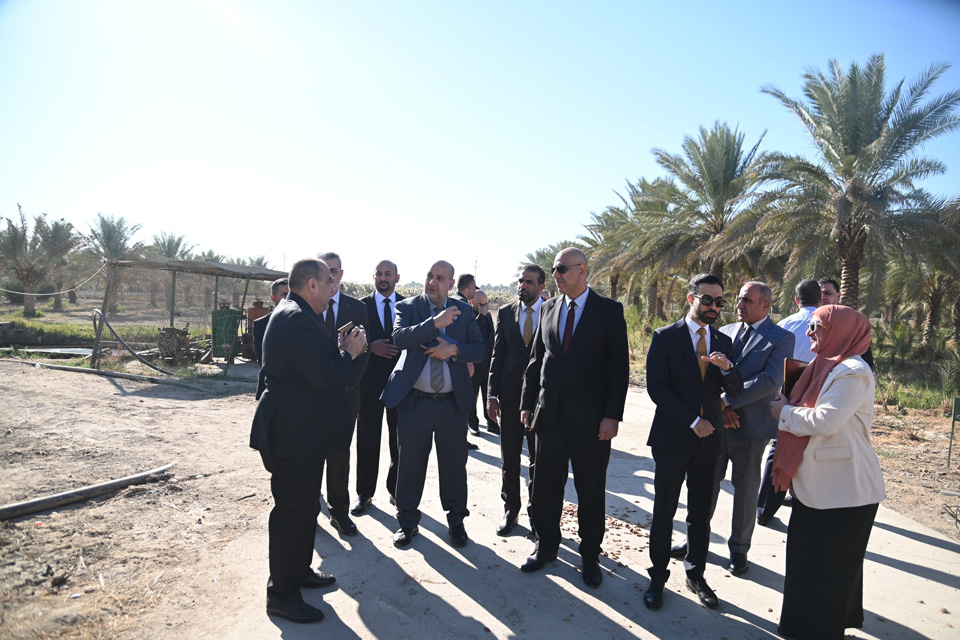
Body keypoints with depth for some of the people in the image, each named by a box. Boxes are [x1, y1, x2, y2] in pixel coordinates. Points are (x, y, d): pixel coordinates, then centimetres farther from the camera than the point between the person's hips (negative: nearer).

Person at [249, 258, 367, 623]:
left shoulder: (292, 314, 12)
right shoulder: (298, 320, -23)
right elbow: (324, 377, -27)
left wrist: (339, 349, 3)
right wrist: (350, 353, -12)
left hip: (299, 429, 11)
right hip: (296, 433, -11)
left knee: (304, 506, 23)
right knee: (293, 511, 3)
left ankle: (299, 571, 40)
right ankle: (282, 595, 19)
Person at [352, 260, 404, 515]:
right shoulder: (361, 306, 2)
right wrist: (370, 346, -19)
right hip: (370, 382, 0)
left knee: (399, 441, 10)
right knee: (367, 440, 9)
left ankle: (396, 490, 26)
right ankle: (364, 492, 23)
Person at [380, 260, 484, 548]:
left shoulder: (464, 311, 5)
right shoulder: (407, 306, 0)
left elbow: (478, 351, 2)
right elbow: (399, 338, -19)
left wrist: (454, 349, -17)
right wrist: (435, 323, -28)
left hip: (453, 403, 1)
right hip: (414, 402, -1)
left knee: (454, 463, 11)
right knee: (410, 463, 10)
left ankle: (456, 520, 31)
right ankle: (407, 521, 29)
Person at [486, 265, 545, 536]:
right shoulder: (505, 313, 4)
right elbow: (497, 355, 5)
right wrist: (492, 395, 1)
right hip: (510, 395, 2)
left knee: (538, 460, 9)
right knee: (509, 458, 11)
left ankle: (535, 512, 27)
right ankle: (510, 510, 28)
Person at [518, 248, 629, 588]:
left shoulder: (609, 310, -4)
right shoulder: (548, 308, 8)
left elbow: (619, 365, -6)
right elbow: (536, 359, 11)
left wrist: (612, 414, -12)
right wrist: (527, 403, 5)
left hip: (590, 418, -3)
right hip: (549, 413, 4)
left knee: (591, 490, 10)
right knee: (546, 485, 13)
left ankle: (590, 555, 29)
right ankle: (546, 546, 33)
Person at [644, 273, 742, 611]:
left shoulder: (723, 342, 9)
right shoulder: (665, 337, -5)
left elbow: (735, 392, 5)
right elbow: (657, 387, -11)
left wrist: (727, 367, -16)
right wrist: (692, 421, -13)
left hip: (708, 438, 4)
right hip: (672, 437, -4)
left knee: (701, 513, 13)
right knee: (664, 511, 6)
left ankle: (695, 575, 30)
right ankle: (658, 577, 21)